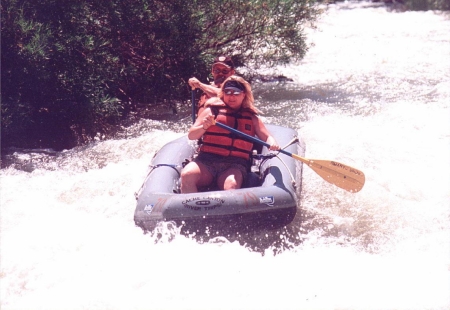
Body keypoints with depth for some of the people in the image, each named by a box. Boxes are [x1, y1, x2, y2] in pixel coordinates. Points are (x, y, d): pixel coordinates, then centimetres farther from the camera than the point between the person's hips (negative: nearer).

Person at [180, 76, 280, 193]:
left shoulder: (251, 118, 19)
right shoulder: (212, 110, 14)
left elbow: (268, 137, 19)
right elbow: (191, 135, 11)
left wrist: (272, 143, -6)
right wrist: (204, 127, -10)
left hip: (235, 165, 0)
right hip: (207, 161, 0)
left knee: (232, 184, -36)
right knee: (187, 175, -33)